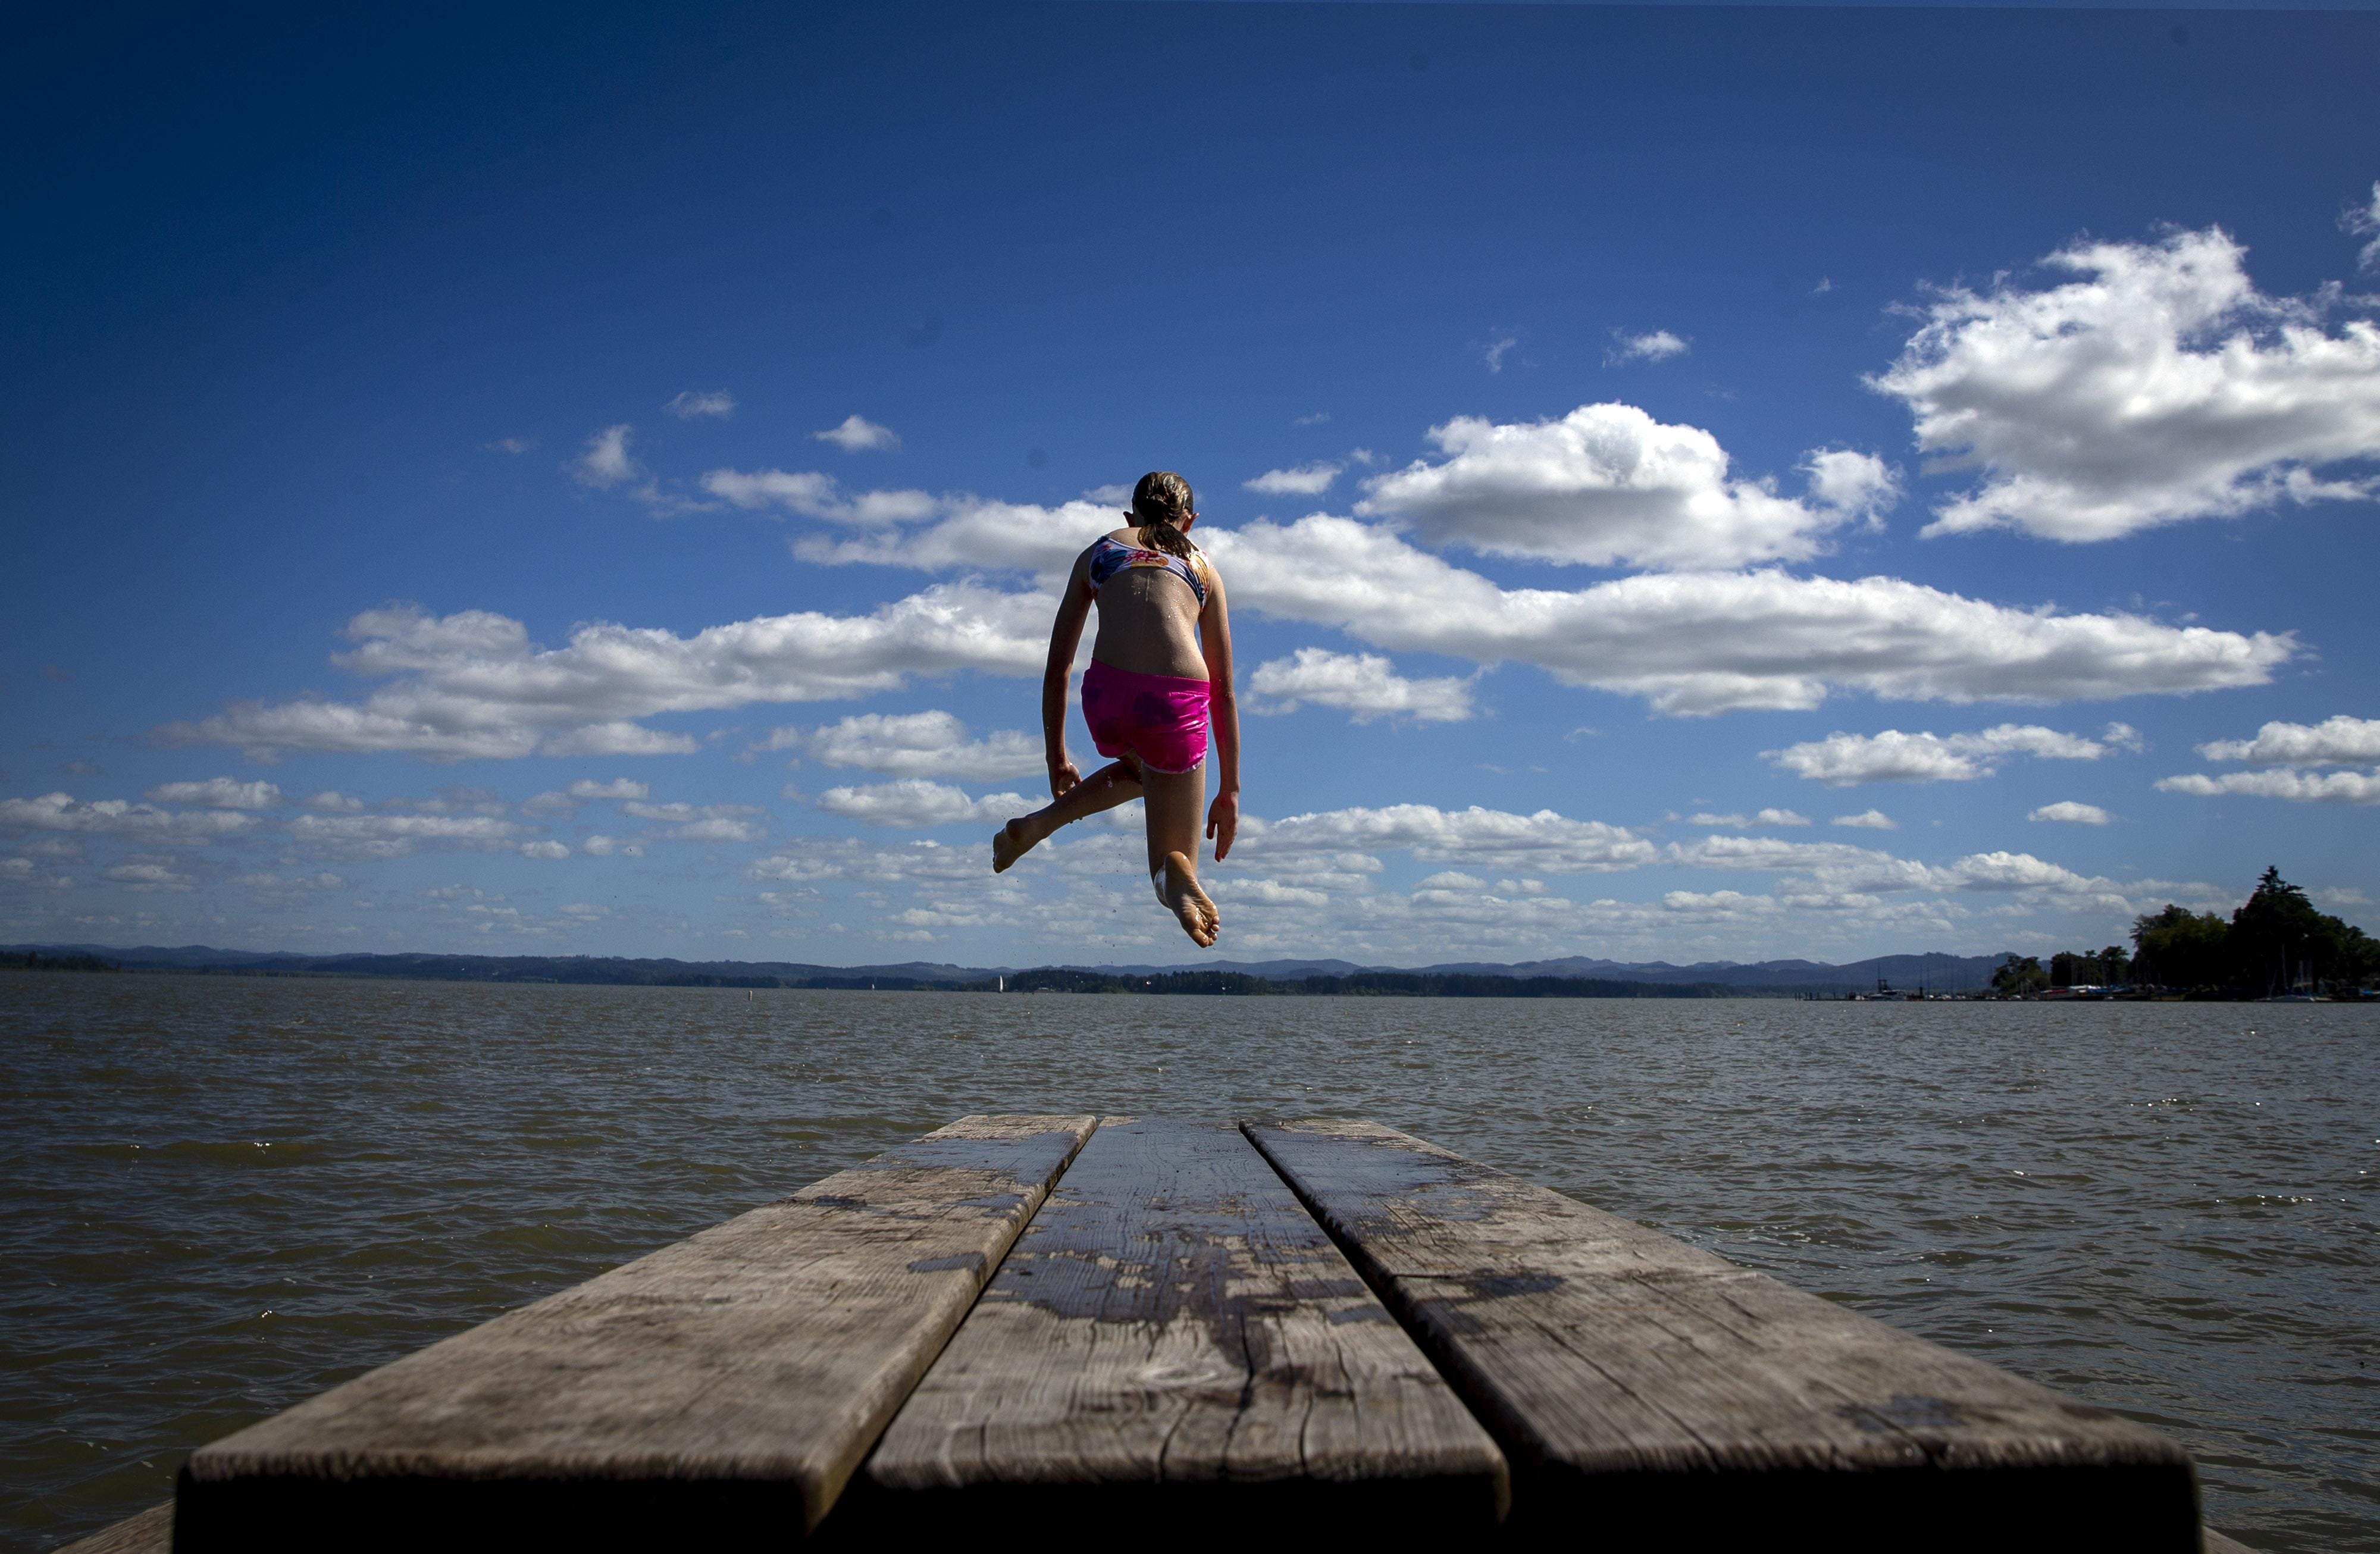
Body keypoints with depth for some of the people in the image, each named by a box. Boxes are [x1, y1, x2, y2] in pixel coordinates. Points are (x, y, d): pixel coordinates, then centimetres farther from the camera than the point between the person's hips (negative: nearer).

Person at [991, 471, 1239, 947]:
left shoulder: (1098, 551, 24)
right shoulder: (1203, 565, 23)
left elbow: (1057, 669, 22)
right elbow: (1224, 693, 21)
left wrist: (1056, 757, 30)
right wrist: (1229, 790, 24)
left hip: (1107, 695, 2)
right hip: (1178, 703, -2)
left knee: (1140, 768, 39)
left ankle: (1036, 825, 22)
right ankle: (1174, 869, -22)